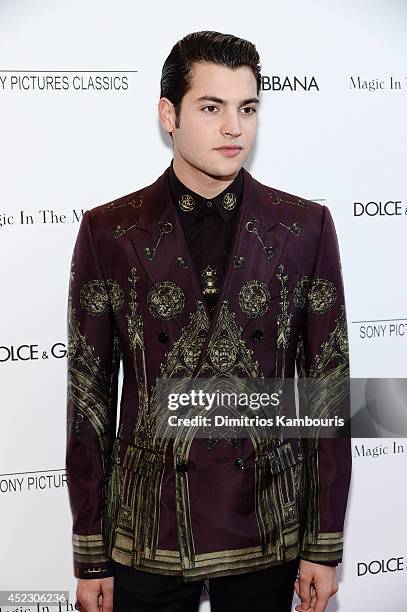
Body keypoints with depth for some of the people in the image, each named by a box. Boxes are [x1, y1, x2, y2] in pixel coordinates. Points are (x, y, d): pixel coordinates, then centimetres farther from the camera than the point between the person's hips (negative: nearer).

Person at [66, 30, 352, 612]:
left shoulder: (306, 227, -3)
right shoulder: (109, 232, -5)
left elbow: (329, 388, -1)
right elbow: (89, 393, -2)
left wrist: (326, 546, -1)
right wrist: (90, 556, -1)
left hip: (267, 534, 1)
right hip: (146, 533, 0)